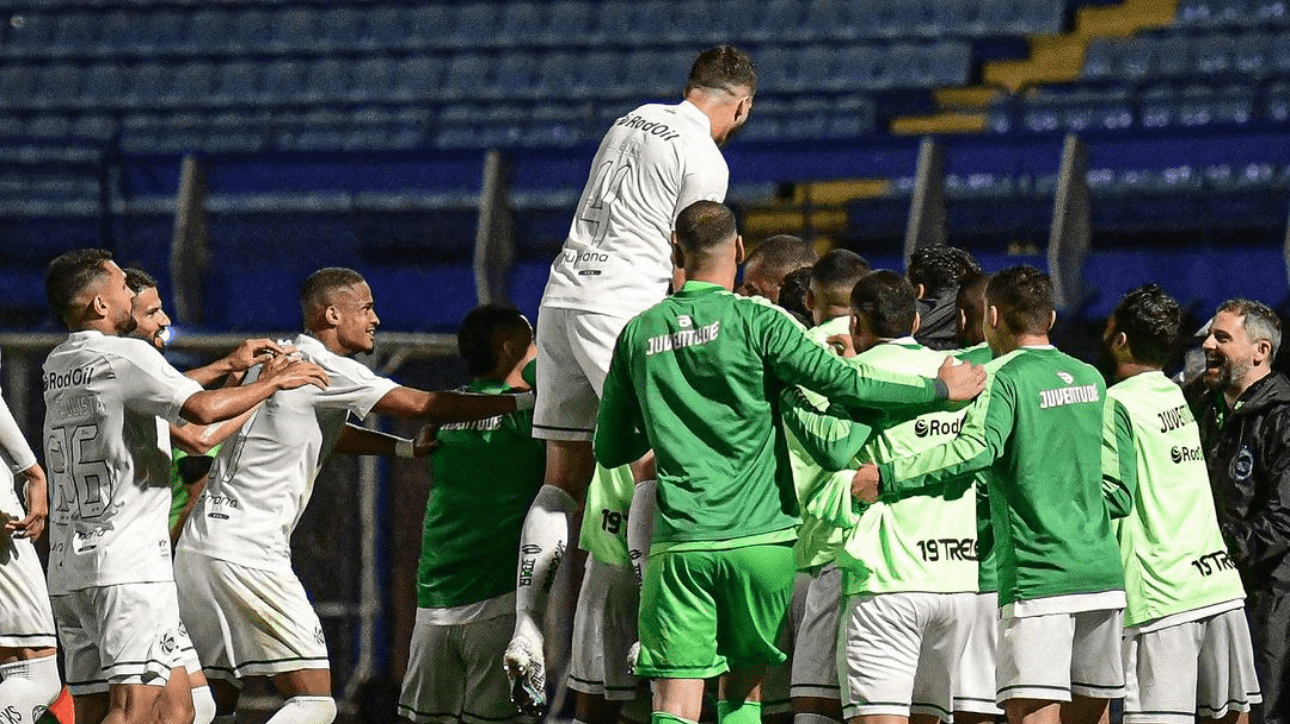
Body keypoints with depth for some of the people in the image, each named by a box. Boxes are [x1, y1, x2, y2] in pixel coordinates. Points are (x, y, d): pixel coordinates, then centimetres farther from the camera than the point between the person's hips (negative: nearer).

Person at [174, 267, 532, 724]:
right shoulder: (321, 366, -9)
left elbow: (333, 434, 34)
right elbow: (423, 406, -11)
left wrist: (408, 448, 22)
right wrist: (523, 401, -6)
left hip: (198, 550, 9)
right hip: (244, 558, -9)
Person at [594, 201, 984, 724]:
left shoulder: (638, 334, 7)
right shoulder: (756, 321, -3)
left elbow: (609, 450, 14)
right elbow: (843, 384, -9)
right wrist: (941, 388, 2)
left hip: (680, 542, 1)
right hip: (760, 537, -1)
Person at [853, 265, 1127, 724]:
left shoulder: (1004, 378, -6)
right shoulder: (1091, 379, 17)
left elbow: (976, 448, -23)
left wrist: (888, 478, -21)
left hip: (1037, 575, -7)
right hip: (1102, 573, 7)